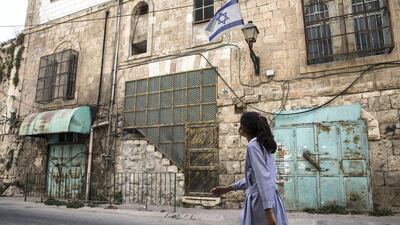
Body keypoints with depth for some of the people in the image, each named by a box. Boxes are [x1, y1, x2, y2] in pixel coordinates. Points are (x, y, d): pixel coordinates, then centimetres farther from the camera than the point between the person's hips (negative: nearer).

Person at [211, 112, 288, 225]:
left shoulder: (253, 145, -12)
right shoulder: (262, 144, 16)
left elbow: (263, 179, -21)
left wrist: (268, 212, -25)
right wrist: (228, 188, 25)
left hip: (261, 202, -9)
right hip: (268, 201, 9)